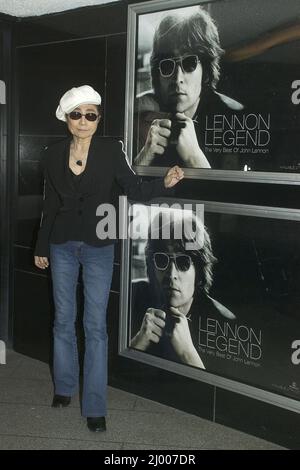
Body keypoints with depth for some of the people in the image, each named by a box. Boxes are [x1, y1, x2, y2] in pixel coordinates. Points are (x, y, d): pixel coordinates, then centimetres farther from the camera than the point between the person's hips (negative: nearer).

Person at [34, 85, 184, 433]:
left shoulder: (111, 151, -6)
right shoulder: (53, 155, 1)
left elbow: (136, 191, -9)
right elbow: (49, 205, 8)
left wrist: (165, 183, -29)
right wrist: (41, 247, 12)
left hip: (98, 248, -2)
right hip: (62, 247, 3)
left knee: (95, 326, 0)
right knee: (63, 320, 12)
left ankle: (95, 406, 7)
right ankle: (64, 387, 31)